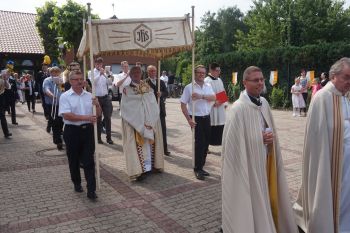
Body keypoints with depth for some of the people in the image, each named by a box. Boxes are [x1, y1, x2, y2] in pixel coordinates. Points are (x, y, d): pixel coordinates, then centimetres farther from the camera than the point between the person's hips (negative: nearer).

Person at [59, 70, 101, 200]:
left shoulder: (89, 96, 8)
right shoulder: (65, 96, -4)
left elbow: (98, 114, 10)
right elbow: (66, 115, -16)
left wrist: (97, 105, -11)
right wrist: (86, 117, -22)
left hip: (88, 130, 2)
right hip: (72, 131, -2)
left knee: (89, 161, 1)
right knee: (74, 160, 13)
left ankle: (91, 190, 4)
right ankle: (77, 183, 35)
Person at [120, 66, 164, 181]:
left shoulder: (148, 88, 9)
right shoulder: (127, 90, -1)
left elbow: (154, 106, 3)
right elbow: (127, 109, -8)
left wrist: (149, 122, -11)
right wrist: (141, 124, -14)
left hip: (150, 122, 4)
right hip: (134, 123, -4)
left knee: (149, 143, 6)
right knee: (139, 144, -6)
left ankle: (150, 166, 16)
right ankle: (139, 169, -3)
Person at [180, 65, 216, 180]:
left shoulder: (208, 86, 11)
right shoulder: (189, 87, -4)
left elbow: (213, 97, -6)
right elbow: (183, 104, -8)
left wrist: (201, 96, -22)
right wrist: (189, 120, -14)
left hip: (207, 118, 5)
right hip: (196, 119, -5)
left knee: (205, 143, 9)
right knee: (199, 143, -7)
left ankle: (200, 167, 23)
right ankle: (197, 169, 8)